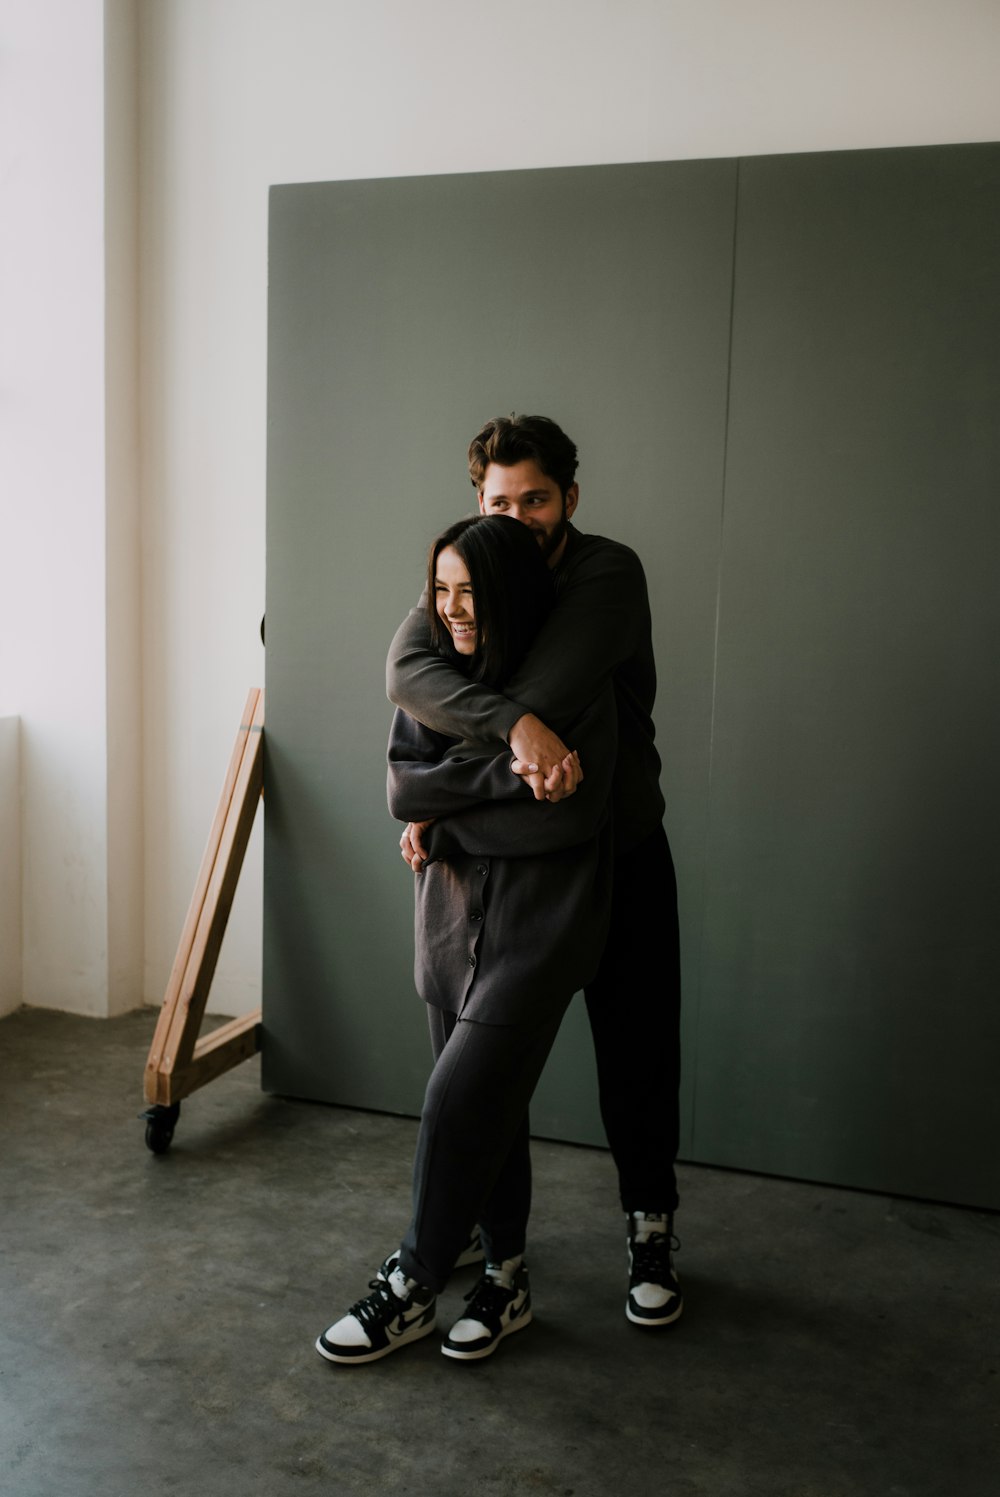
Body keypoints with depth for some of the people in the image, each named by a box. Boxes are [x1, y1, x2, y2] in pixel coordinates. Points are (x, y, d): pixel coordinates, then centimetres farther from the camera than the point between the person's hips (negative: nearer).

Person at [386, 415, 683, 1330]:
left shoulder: (608, 573, -16)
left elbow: (555, 683, -33)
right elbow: (407, 671, -23)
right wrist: (516, 724, -40)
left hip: (620, 853, -3)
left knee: (636, 1056, 4)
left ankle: (651, 1233, 25)